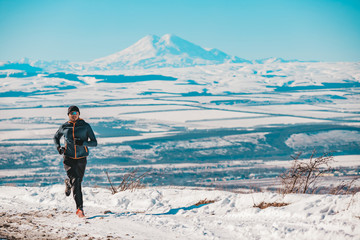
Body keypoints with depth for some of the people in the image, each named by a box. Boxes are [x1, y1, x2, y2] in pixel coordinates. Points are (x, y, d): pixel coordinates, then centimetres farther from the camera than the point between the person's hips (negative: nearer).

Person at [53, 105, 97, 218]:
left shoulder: (85, 126, -1)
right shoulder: (64, 127, 4)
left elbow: (94, 142, -2)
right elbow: (56, 137, 22)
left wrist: (83, 142, -21)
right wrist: (58, 147, 2)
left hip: (81, 158, 1)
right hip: (69, 158, -1)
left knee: (78, 181, 12)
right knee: (75, 180, -18)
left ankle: (68, 183, 47)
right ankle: (79, 208, -18)